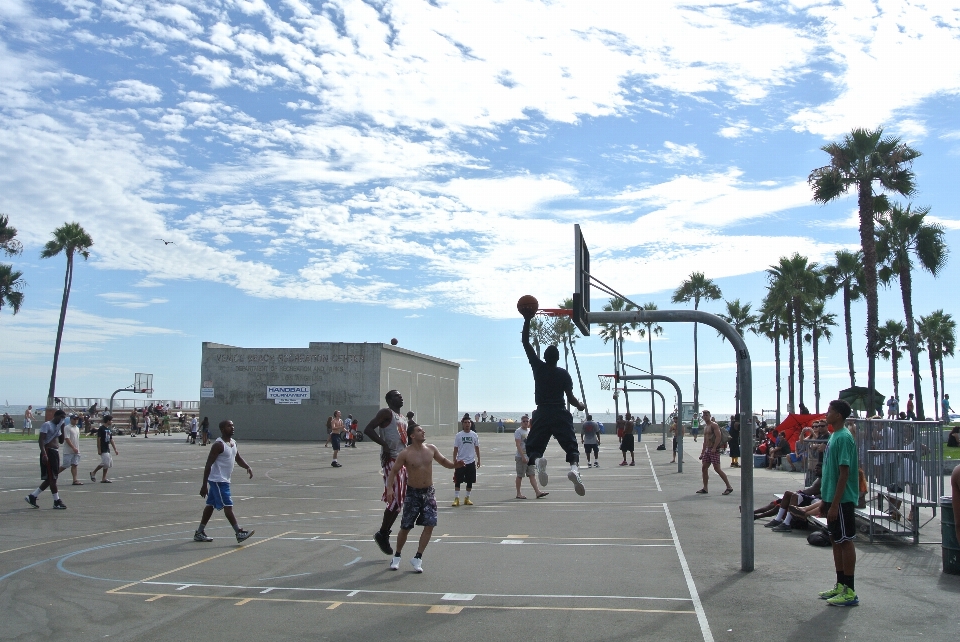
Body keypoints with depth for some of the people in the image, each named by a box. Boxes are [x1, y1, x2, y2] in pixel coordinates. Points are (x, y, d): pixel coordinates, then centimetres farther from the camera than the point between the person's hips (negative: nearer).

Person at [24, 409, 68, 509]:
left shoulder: (58, 426, 18)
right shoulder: (47, 425, -8)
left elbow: (61, 440, 22)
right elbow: (41, 440, -16)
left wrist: (63, 427, 10)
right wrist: (44, 454, -26)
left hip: (56, 452, 9)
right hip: (48, 452, -9)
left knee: (50, 479, 11)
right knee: (52, 478, -6)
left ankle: (32, 497, 20)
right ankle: (57, 501, -3)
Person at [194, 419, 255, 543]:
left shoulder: (233, 442, 9)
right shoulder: (218, 445, -18)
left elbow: (238, 459, 20)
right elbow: (208, 465, -19)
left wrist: (248, 467, 0)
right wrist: (204, 485, -20)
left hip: (224, 480, 9)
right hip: (218, 480, -9)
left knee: (211, 505, 15)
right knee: (228, 506, -10)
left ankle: (199, 533, 24)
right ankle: (239, 533, -11)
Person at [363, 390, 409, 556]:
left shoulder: (403, 418, 19)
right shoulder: (386, 412, -7)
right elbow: (368, 429, -18)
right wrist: (384, 445, -23)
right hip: (391, 460, -9)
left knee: (398, 501, 10)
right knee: (394, 500, -10)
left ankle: (385, 534, 19)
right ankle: (382, 534, 5)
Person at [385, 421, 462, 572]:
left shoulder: (431, 449, -1)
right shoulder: (405, 454, -13)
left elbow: (443, 460, 14)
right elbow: (394, 471, -8)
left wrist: (454, 465, -6)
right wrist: (389, 488, -22)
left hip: (428, 492, 3)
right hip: (412, 493, -3)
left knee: (430, 525, -8)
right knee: (406, 527, 4)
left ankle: (417, 558, 5)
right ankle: (396, 557, 26)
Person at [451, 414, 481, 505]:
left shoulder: (474, 435, 2)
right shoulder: (458, 435, -3)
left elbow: (477, 448, 10)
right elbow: (455, 449, 0)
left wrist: (478, 460, 9)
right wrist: (454, 461, -4)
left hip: (471, 462, 2)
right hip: (460, 462, -2)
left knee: (470, 482, 8)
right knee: (458, 481, -2)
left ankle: (467, 498, 20)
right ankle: (456, 499, 4)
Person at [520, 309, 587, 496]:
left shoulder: (538, 367, 2)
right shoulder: (564, 374, 3)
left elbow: (525, 342, 7)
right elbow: (571, 398, 2)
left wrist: (527, 319, 9)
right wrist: (580, 406, 24)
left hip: (542, 414, 0)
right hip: (561, 414, 0)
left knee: (532, 448, 7)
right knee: (571, 447, 1)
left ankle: (537, 460, -29)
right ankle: (574, 467, -31)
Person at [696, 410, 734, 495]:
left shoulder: (714, 425, -8)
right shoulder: (705, 427, 18)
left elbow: (718, 437, -19)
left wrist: (714, 448, -26)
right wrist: (702, 453, 21)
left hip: (714, 450, -9)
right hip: (707, 450, 9)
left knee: (717, 468, -10)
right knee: (704, 468, 5)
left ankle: (729, 487, -3)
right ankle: (705, 488, 11)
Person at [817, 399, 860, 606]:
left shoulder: (844, 438, -17)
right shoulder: (834, 436, 12)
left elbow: (844, 473, -21)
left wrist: (835, 504, -22)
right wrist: (825, 501, 20)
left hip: (841, 500, -10)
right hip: (832, 498, 10)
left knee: (845, 542, -2)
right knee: (836, 541, 14)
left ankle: (850, 591, 6)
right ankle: (840, 586, 24)